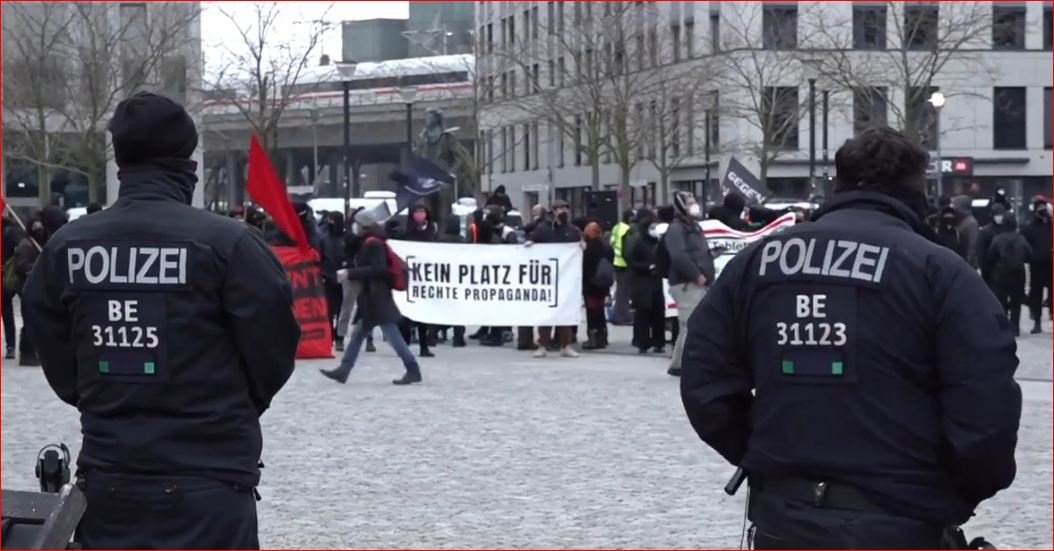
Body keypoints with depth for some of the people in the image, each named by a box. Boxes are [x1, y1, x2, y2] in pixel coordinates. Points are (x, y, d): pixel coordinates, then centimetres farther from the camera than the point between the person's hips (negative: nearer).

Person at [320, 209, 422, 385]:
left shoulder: (373, 243, -14)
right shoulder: (371, 242, 16)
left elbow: (378, 268, -23)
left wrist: (350, 274, -21)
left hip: (377, 299, -11)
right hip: (371, 299, 11)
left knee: (393, 336, -8)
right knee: (358, 334, 12)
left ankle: (413, 371, -5)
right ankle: (343, 370, 15)